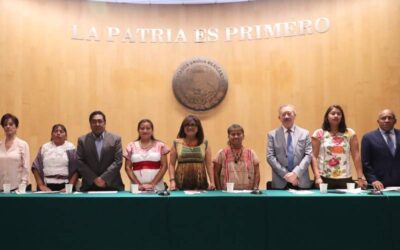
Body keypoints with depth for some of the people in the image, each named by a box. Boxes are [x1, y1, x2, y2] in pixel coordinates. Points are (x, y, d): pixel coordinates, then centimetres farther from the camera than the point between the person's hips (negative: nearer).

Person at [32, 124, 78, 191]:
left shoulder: (70, 148, 5)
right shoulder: (44, 147, 11)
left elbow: (76, 169, 0)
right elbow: (36, 167, 8)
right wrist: (41, 185, -1)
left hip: (64, 187, -1)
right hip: (47, 186, 1)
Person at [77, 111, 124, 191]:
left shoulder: (115, 139, 4)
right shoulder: (82, 140, 7)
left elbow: (118, 161, -2)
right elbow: (79, 162, 0)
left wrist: (104, 178, -11)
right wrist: (94, 179, -10)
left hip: (112, 185, 0)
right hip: (89, 186, 1)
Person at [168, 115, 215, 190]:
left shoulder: (204, 143, 8)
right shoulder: (177, 143, 6)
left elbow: (209, 164, 6)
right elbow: (172, 164, 5)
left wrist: (212, 182, -1)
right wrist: (172, 180, -6)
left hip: (200, 183, 1)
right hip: (181, 183, 0)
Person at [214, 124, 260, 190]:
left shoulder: (251, 153, 9)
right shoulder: (222, 153, 5)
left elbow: (257, 173, 9)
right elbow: (216, 173, 5)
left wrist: (255, 189, -2)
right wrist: (219, 191, -2)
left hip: (247, 192, 2)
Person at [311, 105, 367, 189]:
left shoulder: (350, 133, 7)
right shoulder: (319, 133, 3)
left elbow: (356, 156, 4)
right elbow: (314, 156, 0)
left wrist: (360, 177, -2)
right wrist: (317, 177, -10)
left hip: (345, 179, 1)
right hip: (324, 179, -1)